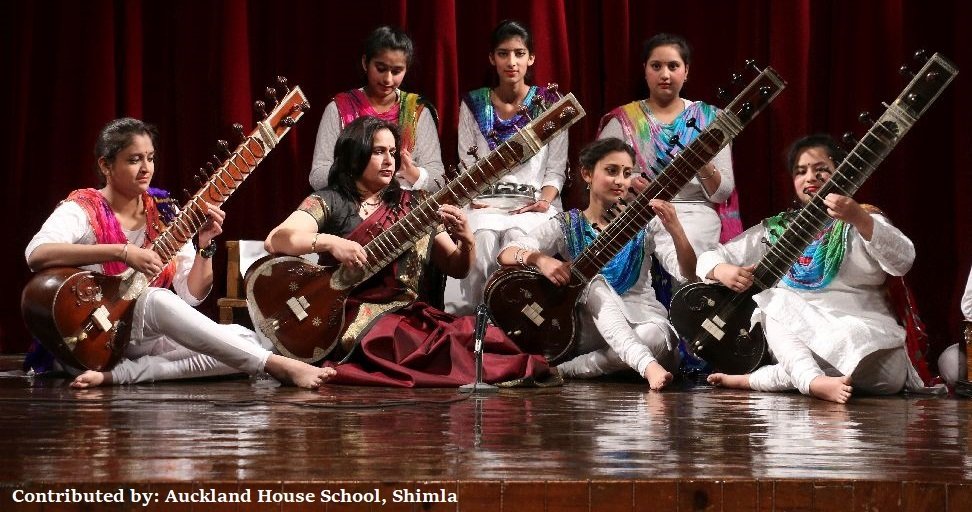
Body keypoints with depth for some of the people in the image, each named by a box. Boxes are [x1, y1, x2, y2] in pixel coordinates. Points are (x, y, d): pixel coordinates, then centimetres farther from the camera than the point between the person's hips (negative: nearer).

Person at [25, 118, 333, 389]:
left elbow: (192, 294, 5)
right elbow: (36, 254, -28)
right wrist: (122, 251, -31)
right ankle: (279, 366, -37)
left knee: (244, 339, -15)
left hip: (146, 338, 6)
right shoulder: (82, 209, -6)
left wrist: (205, 246, -14)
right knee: (156, 299, -35)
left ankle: (117, 374, -24)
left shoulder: (165, 214, 9)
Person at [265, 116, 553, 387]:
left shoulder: (412, 207, 19)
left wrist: (466, 240, -3)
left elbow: (456, 268, 20)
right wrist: (329, 242, -24)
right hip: (359, 318, -5)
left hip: (413, 316, 5)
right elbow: (275, 240, -8)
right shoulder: (330, 202, 7)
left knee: (484, 337, -27)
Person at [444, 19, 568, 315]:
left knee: (518, 237, -36)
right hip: (485, 201, 0)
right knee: (483, 238, -35)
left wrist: (545, 199, -12)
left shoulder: (549, 104, 8)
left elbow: (556, 168, 6)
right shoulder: (473, 105, 11)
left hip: (534, 202, 0)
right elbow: (466, 164, 10)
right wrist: (472, 196, -10)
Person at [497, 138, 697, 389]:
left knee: (657, 335, -36)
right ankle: (646, 365, -49)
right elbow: (506, 255, -6)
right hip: (588, 329, 0)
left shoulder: (645, 224, 6)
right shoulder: (566, 226, 6)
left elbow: (689, 274, -6)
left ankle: (565, 370, -30)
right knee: (594, 282, -31)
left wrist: (675, 230, -26)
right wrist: (539, 259, -29)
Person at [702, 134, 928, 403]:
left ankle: (755, 380, -32)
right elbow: (709, 259, 16)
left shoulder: (863, 224, 6)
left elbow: (902, 262, -15)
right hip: (792, 336, 3)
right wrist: (723, 271, -10)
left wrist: (859, 218, -31)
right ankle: (814, 382, -45)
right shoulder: (774, 230, 17)